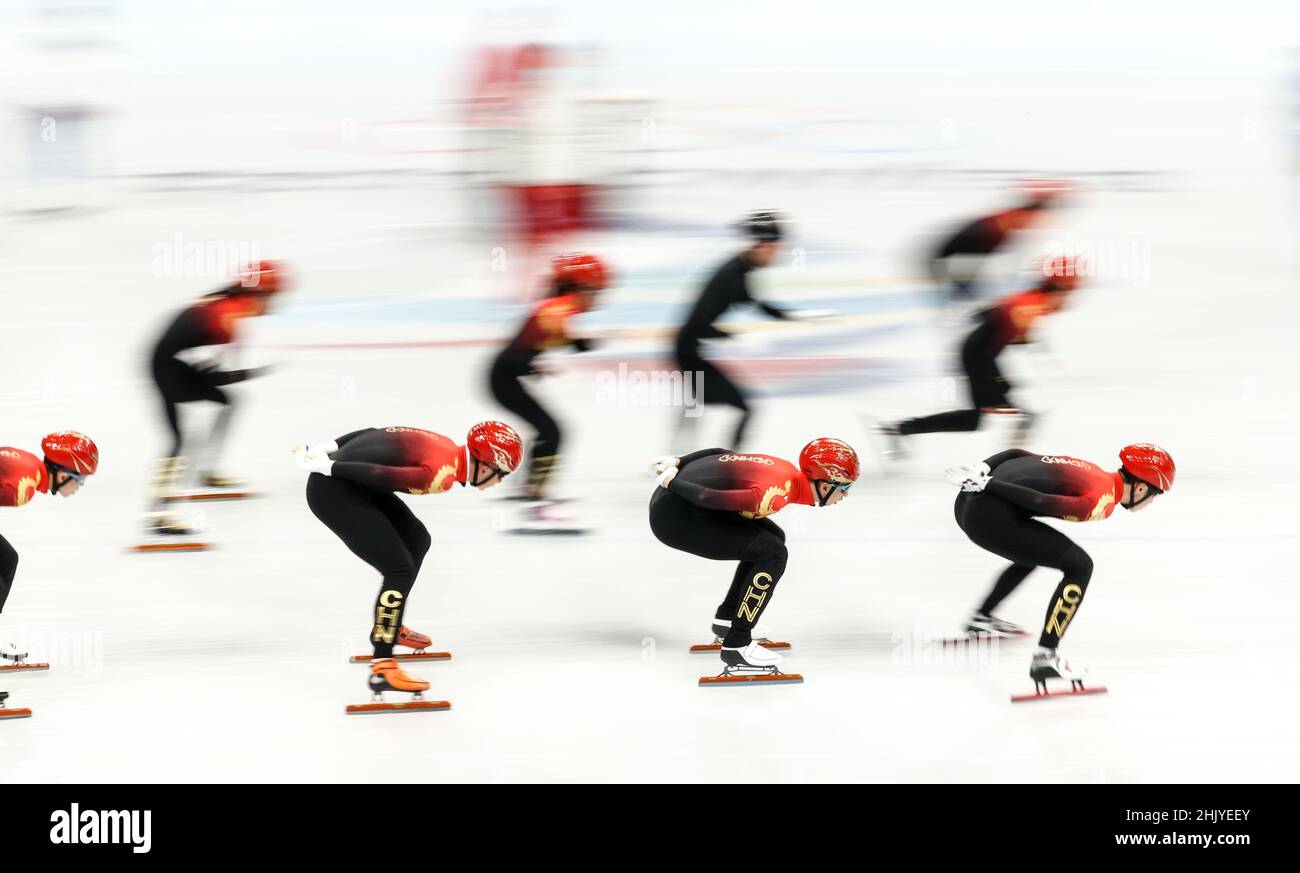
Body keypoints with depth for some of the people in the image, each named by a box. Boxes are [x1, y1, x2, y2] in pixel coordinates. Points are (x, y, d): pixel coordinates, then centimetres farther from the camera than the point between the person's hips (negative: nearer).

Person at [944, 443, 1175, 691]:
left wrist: (980, 469, 9)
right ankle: (1045, 659, -7)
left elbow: (1016, 453, 18)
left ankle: (982, 618, 44)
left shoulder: (1086, 470, 19)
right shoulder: (1102, 501, -8)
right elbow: (1039, 501, -17)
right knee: (1079, 566, -4)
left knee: (1034, 551, 34)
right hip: (989, 518, -9)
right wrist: (985, 484, -14)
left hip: (966, 503, 9)